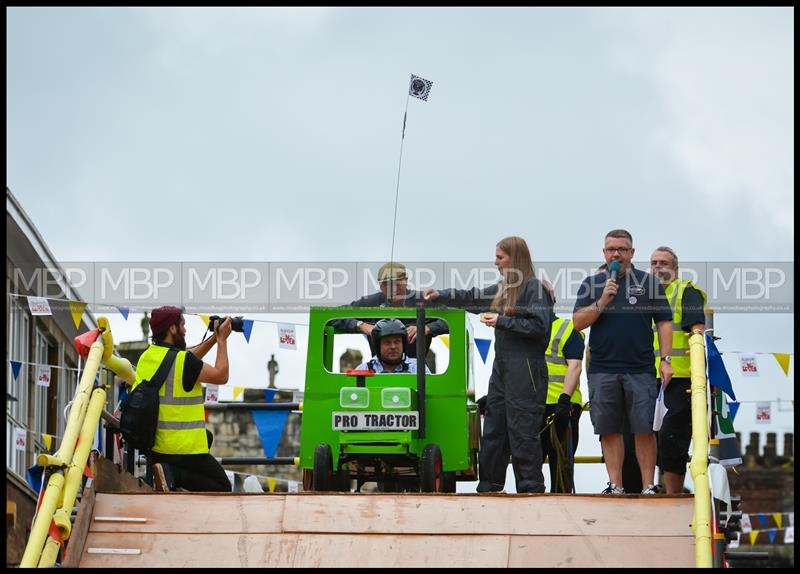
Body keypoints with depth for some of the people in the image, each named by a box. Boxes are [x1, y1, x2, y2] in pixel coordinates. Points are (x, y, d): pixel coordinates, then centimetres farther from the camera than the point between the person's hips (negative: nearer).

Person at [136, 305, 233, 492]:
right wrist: (222, 340, 1)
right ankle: (175, 475, -17)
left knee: (206, 435, 34)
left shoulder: (147, 356, 7)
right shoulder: (182, 360, -17)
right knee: (222, 488, 3)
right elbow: (221, 376, -8)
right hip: (184, 449, -8)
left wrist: (213, 339, 18)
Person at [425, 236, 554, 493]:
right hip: (502, 366, 9)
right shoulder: (502, 289, 17)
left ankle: (531, 488, -6)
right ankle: (489, 487, 15)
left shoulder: (534, 288, -9)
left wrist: (502, 321, -15)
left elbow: (540, 326, -17)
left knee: (522, 433, -9)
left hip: (525, 370, -9)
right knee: (493, 429, 10)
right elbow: (473, 298, 29)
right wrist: (441, 295, 21)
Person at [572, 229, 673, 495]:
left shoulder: (649, 283, 9)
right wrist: (602, 302, -9)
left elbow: (664, 322, 8)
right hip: (602, 370, 2)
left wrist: (665, 359, -1)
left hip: (640, 370, -2)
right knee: (609, 431, 3)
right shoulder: (591, 284, 12)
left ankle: (648, 486, -1)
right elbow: (578, 323, 5)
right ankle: (615, 485, 8)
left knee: (644, 430, -5)